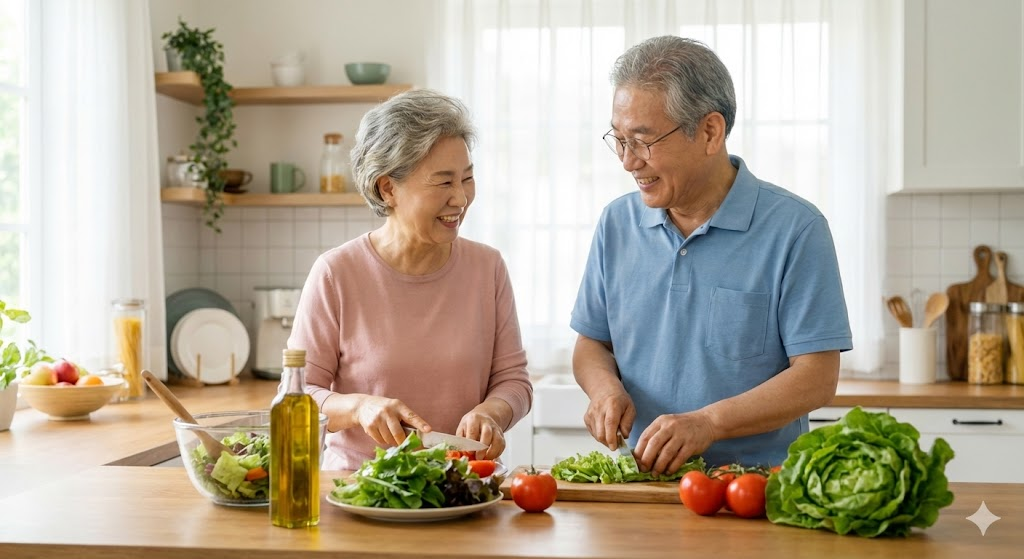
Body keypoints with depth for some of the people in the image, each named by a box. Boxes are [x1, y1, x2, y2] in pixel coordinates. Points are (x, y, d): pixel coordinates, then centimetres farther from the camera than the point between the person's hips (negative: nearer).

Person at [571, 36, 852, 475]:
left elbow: (817, 377, -8)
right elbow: (591, 343, 18)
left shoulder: (795, 229, -4)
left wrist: (710, 422, -19)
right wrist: (606, 388, -4)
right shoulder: (617, 224, 10)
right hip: (640, 487, 3)